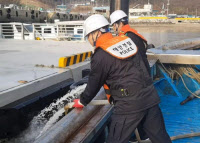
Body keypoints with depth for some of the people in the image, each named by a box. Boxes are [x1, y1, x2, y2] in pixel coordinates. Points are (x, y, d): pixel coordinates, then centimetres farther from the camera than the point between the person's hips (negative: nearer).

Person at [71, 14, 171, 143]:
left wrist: (82, 102, 19)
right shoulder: (126, 40, 9)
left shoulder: (100, 56, -10)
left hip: (129, 104, -7)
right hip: (151, 97, 7)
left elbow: (94, 84, 1)